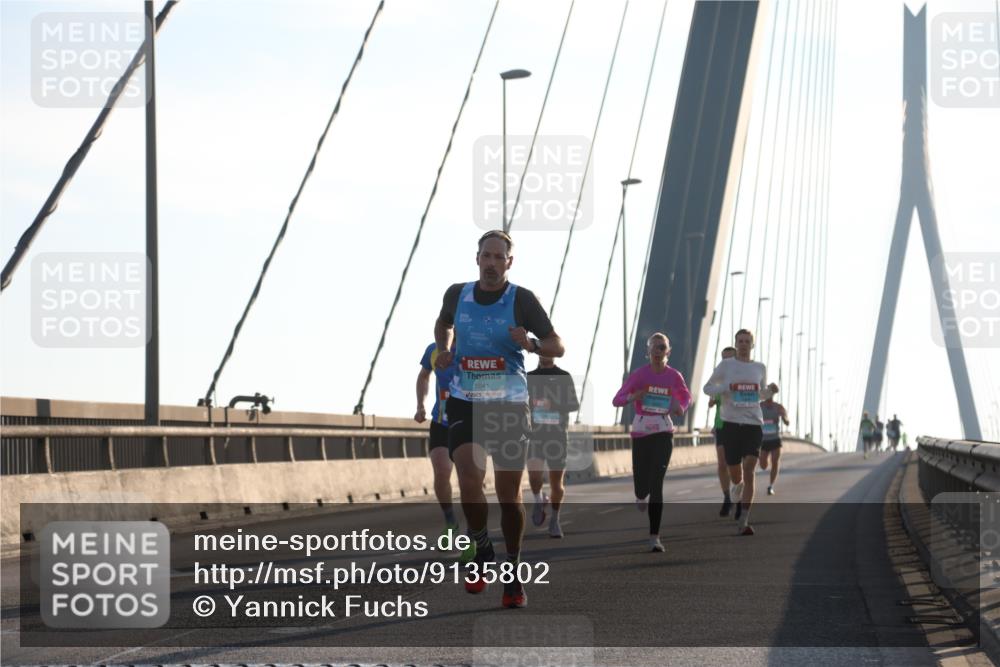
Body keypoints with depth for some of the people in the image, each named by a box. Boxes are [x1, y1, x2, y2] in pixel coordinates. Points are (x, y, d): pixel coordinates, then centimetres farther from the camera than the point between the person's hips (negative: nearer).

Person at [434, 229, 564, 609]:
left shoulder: (522, 300, -5)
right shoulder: (457, 294, 3)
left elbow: (557, 346, -4)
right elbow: (443, 323, 26)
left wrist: (531, 344, -25)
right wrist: (443, 350, 5)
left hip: (509, 405, -1)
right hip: (464, 403, 1)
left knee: (508, 493, 1)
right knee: (469, 482, -16)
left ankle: (513, 573, 16)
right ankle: (482, 550, 10)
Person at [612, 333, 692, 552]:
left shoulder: (674, 376, 1)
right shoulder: (638, 374, -4)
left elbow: (686, 396, 20)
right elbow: (616, 400, -5)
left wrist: (681, 408, -3)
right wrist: (632, 397, -26)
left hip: (663, 433, 0)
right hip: (641, 432, 0)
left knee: (656, 483, -14)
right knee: (642, 485, 5)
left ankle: (654, 537, -14)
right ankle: (641, 497, 46)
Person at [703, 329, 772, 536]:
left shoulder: (760, 368, 11)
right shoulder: (726, 365, 4)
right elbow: (707, 387, 9)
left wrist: (769, 391, 0)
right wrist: (725, 388, -12)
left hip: (754, 425, 1)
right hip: (731, 424, -1)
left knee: (749, 470, -17)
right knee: (736, 477, 3)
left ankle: (744, 522, -19)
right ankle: (737, 499, 41)